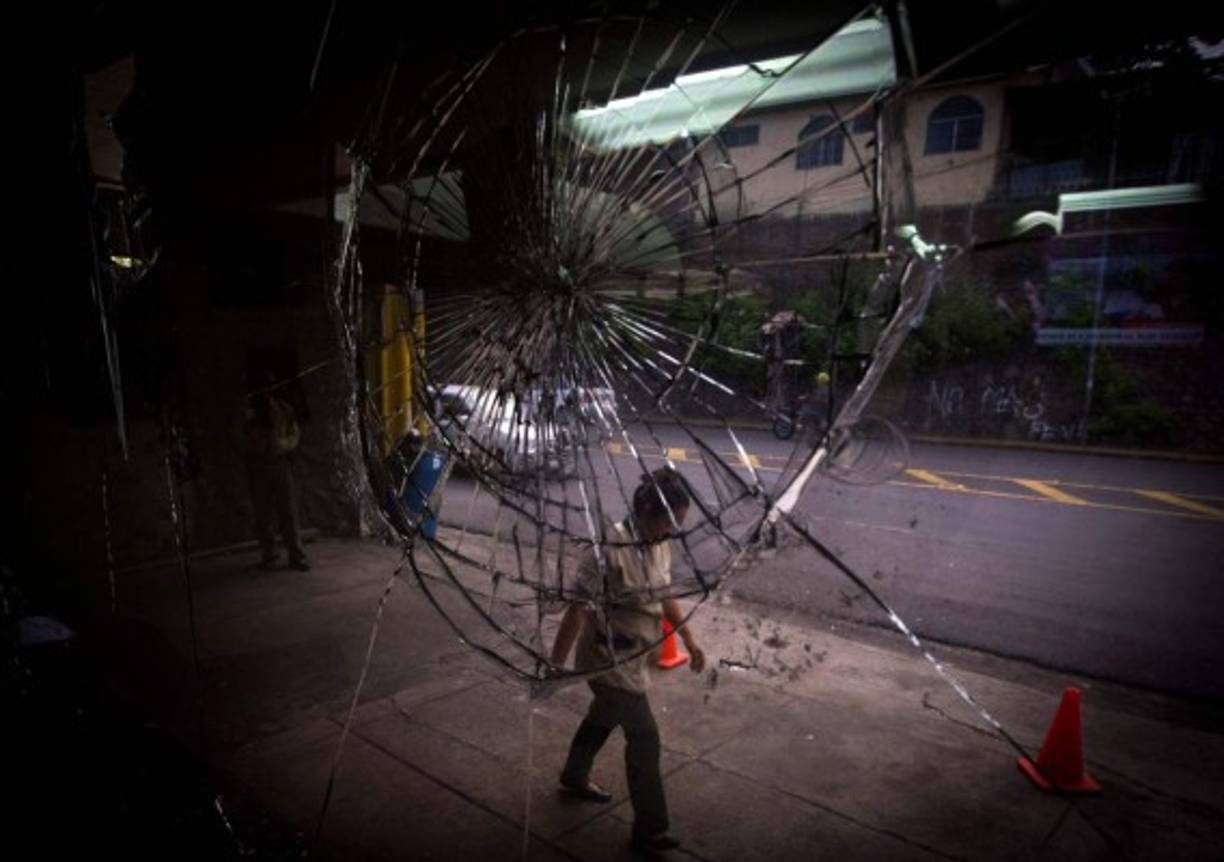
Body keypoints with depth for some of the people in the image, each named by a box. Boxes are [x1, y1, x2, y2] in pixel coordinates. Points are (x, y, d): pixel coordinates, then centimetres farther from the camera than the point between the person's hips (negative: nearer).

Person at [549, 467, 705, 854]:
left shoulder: (661, 544, -4)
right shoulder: (611, 549, -29)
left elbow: (665, 595, 11)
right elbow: (578, 609, -27)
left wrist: (690, 641, 14)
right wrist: (555, 666, -23)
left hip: (633, 658, 8)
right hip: (610, 661, -8)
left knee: (603, 719, 27)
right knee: (644, 738, 1)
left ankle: (574, 778, 52)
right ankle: (650, 830, 20)